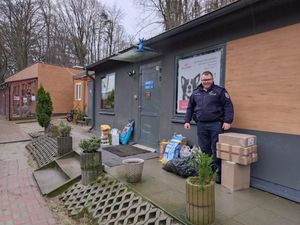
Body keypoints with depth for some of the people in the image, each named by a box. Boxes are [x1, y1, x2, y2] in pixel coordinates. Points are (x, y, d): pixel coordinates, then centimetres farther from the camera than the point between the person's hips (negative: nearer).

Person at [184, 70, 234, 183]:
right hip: (201, 125, 4)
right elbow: (190, 108, 17)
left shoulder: (220, 91, 0)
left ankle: (218, 172, 12)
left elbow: (228, 106, -4)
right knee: (204, 149, 10)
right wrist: (187, 120, 10)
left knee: (216, 150, 0)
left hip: (215, 124, -4)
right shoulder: (196, 92, 13)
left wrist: (227, 121, -12)